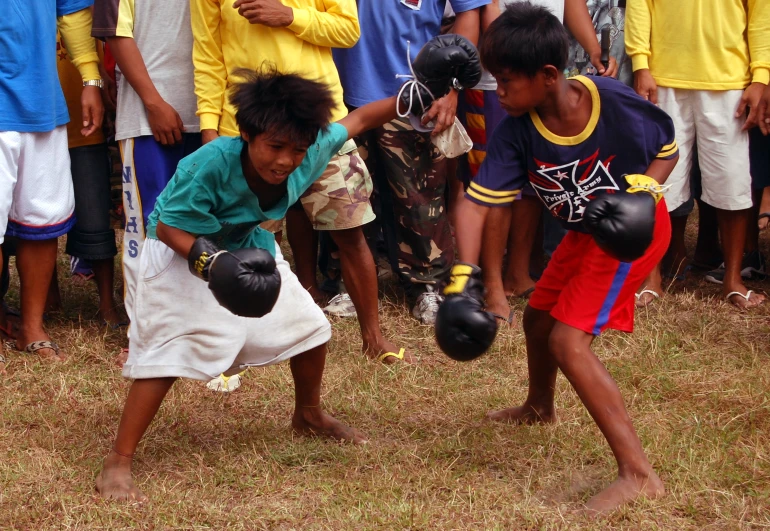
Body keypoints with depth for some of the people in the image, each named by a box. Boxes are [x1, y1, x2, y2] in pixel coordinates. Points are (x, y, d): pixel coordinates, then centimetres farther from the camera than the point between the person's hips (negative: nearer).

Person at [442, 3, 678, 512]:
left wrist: (644, 190, -27)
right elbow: (478, 202, -19)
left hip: (634, 230, -7)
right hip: (583, 233, 7)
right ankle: (540, 406, 59)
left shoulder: (614, 102, -28)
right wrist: (463, 277, -31)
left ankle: (638, 474, -23)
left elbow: (668, 150, -9)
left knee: (568, 340, -20)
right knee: (538, 318, 23)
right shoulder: (517, 132, -18)